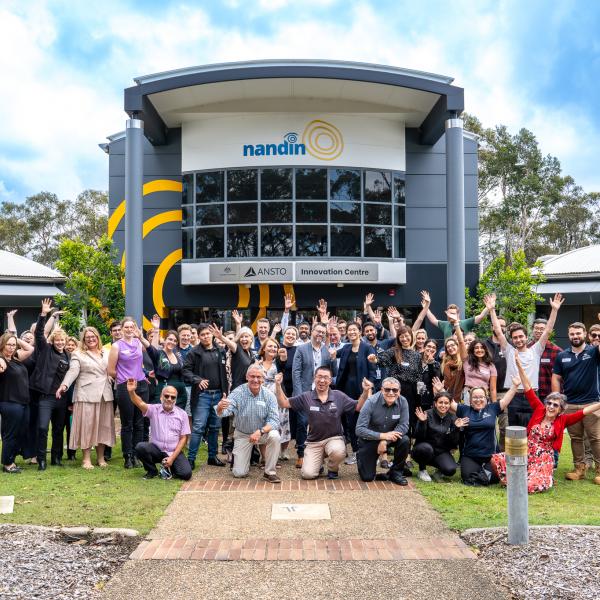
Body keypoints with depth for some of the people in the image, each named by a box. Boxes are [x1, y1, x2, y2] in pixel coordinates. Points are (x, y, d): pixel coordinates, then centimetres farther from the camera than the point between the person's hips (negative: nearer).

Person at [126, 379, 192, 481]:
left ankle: (168, 468, 12)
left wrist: (172, 458, -10)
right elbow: (140, 404, -22)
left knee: (186, 473, -23)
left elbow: (183, 438, -1)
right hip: (156, 450, 1)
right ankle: (152, 471, 0)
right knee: (140, 447, -29)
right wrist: (131, 392, -44)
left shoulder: (182, 414, -1)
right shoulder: (154, 409, -1)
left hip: (174, 452, 0)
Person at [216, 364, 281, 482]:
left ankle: (270, 472, -13)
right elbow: (225, 412, -29)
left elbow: (274, 420, -18)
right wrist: (220, 408, -54)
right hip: (242, 434, 0)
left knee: (275, 436, -33)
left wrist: (260, 431, -37)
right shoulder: (238, 393, -17)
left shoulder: (269, 395, -14)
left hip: (263, 432, 0)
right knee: (239, 473, -6)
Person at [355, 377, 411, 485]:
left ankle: (396, 473, -6)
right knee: (367, 477, -9)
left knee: (405, 440, -29)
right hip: (370, 439, -3)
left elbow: (404, 426, -16)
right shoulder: (371, 402, -23)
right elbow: (359, 430, -25)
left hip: (390, 437, 3)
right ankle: (360, 458, 26)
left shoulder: (403, 402, -15)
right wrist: (383, 436, -34)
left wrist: (385, 441, -28)